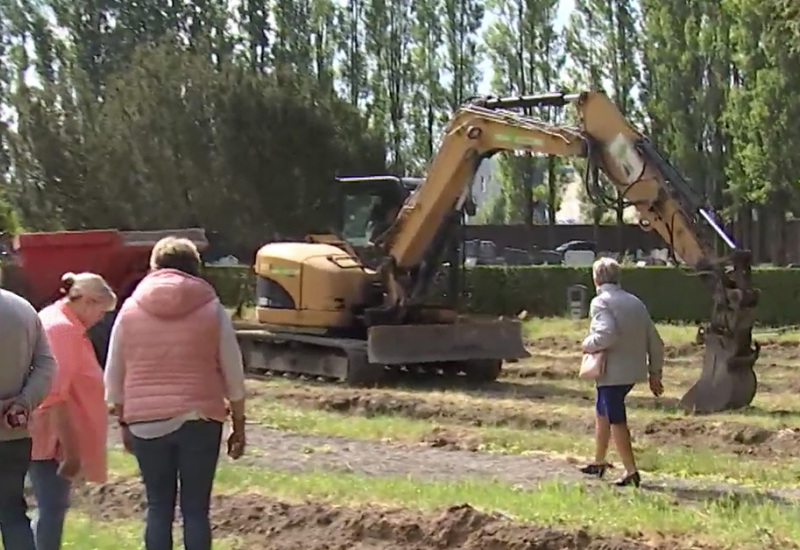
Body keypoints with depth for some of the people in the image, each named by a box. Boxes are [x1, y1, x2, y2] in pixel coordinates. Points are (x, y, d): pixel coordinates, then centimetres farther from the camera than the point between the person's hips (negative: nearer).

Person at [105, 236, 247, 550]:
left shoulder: (131, 309, 4)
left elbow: (114, 376, 7)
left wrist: (123, 420, 18)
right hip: (199, 420, -1)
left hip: (147, 422, 1)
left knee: (158, 508, 9)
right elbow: (233, 375, 1)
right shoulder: (212, 309, 0)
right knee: (196, 509, 5)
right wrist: (238, 425, 10)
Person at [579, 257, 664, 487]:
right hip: (633, 371, 8)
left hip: (612, 371, -8)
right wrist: (655, 373, 17)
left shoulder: (601, 302, -11)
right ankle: (599, 462, 34)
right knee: (602, 411, 24)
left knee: (616, 420, -1)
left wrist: (588, 344, -10)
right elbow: (655, 342, 12)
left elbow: (607, 334, -28)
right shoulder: (635, 303, 12)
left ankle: (631, 472, -2)